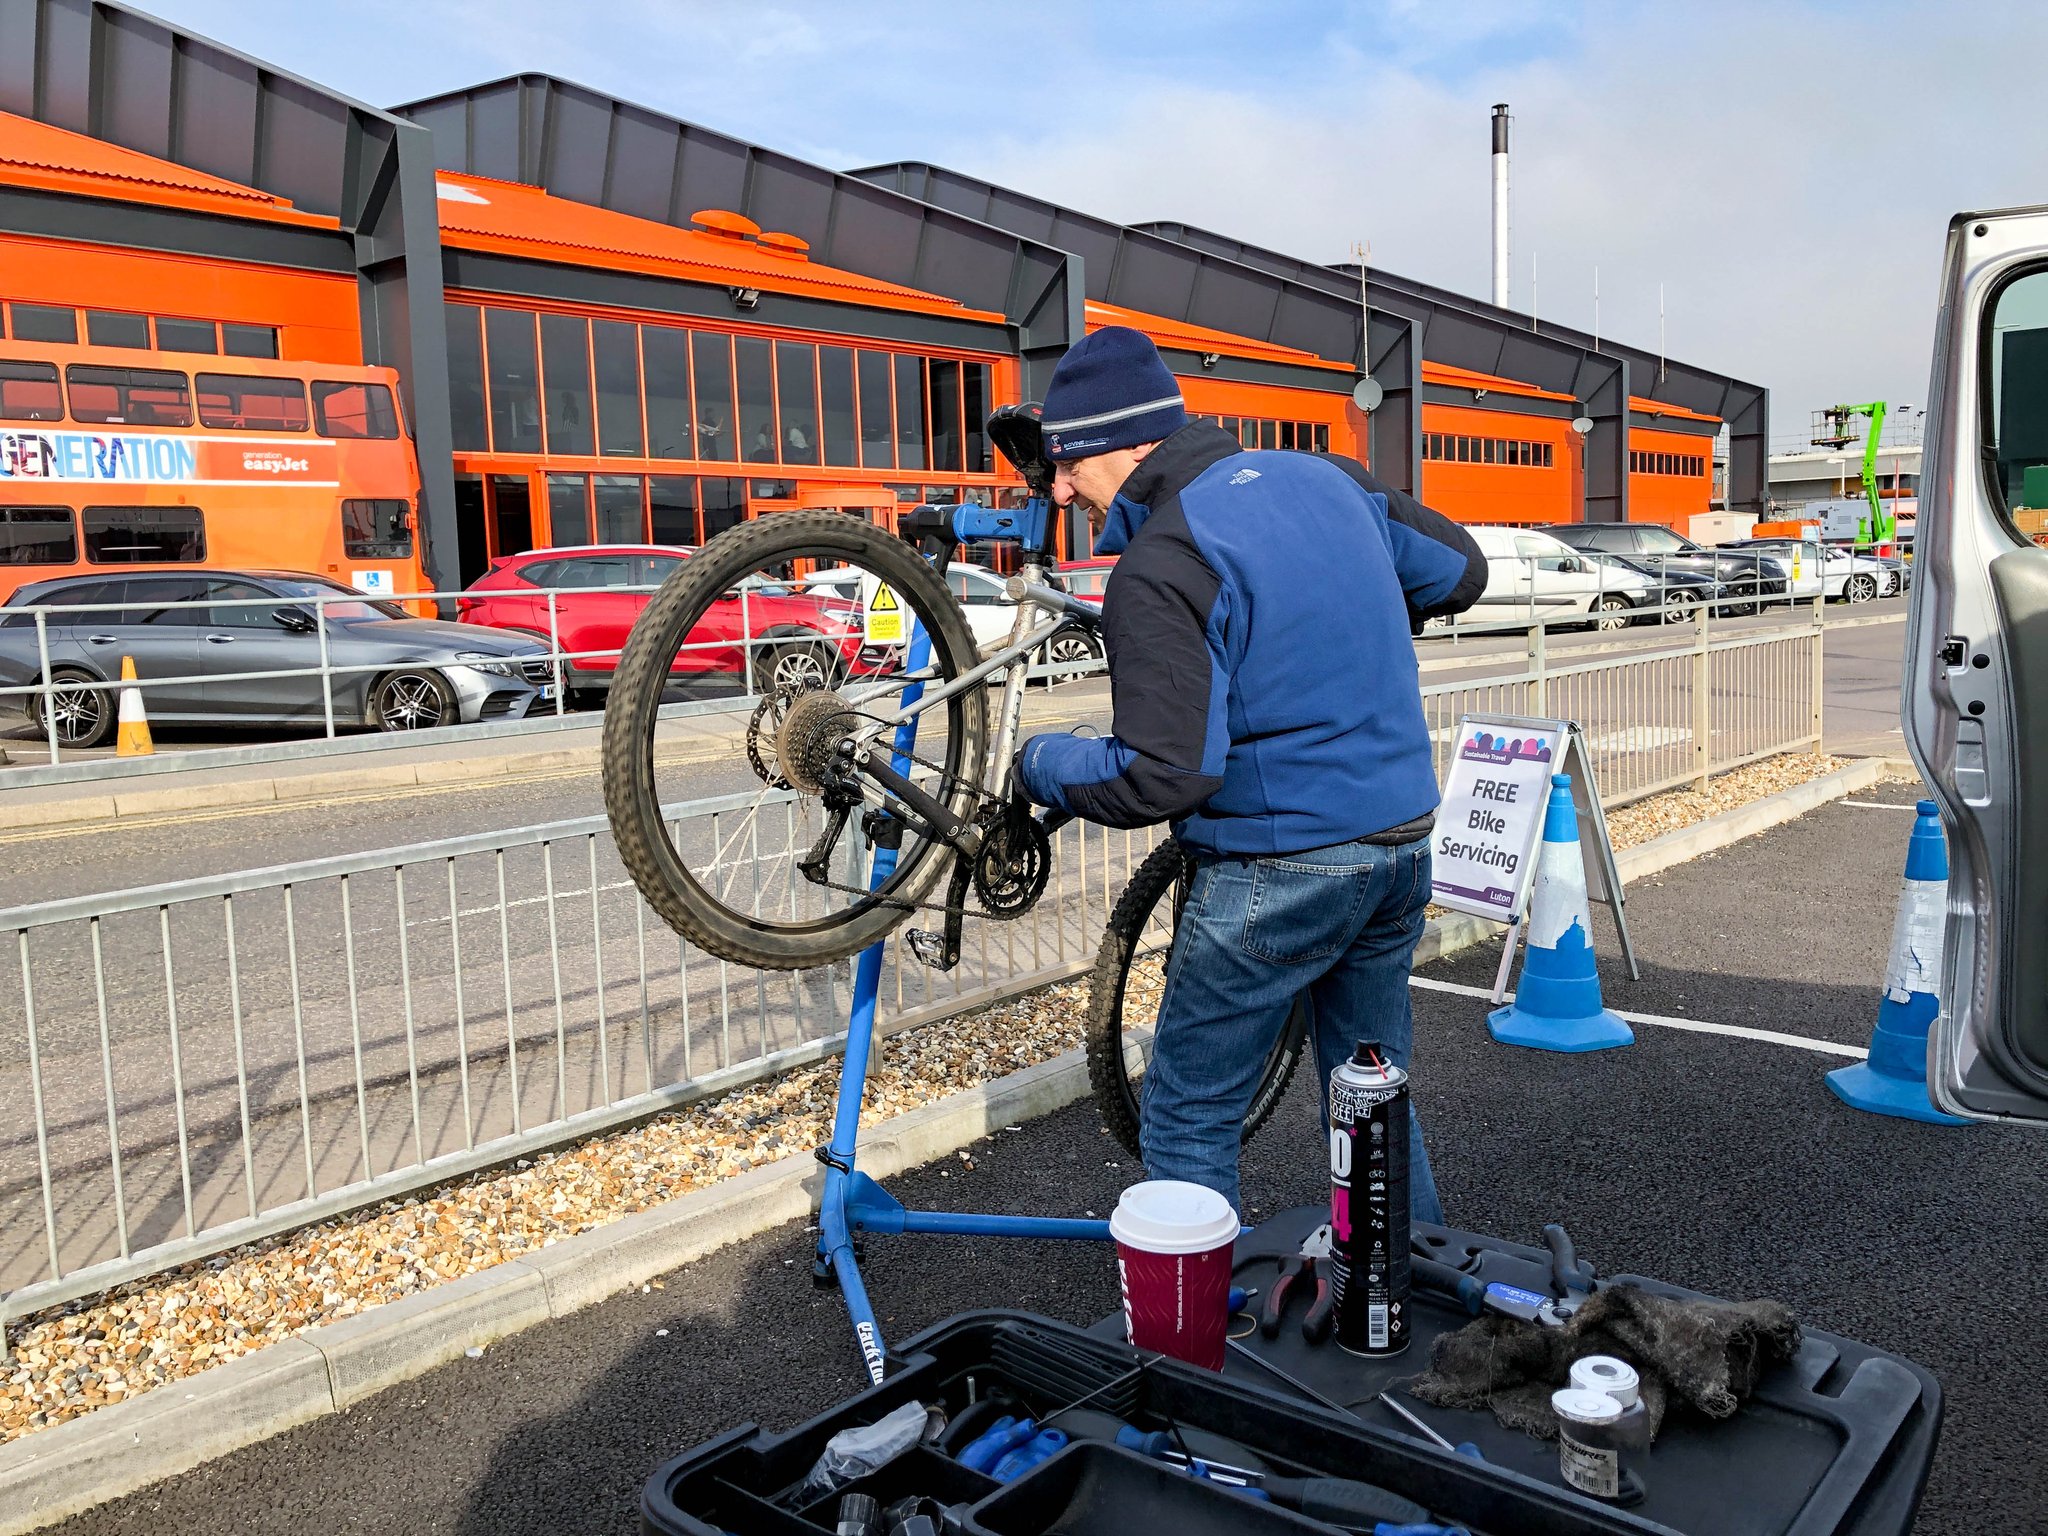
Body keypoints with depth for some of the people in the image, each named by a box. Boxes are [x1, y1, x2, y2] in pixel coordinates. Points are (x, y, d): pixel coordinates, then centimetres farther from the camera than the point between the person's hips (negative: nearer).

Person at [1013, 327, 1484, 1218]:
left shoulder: (1160, 566, -17)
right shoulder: (1327, 478, 5)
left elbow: (1161, 777, -22)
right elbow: (1460, 571, 18)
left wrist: (1038, 764, -5)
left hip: (1280, 870, -8)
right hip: (1404, 842, 8)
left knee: (1187, 1124, 7)